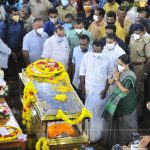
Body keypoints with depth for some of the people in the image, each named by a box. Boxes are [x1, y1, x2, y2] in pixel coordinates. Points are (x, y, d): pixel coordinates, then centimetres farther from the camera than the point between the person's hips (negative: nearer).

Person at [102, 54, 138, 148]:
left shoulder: (130, 76, -23)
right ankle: (114, 141, 36)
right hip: (116, 101, 7)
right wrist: (113, 78, -16)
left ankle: (125, 143, 25)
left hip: (126, 105, -7)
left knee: (125, 125, 8)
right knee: (115, 122, 19)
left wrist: (117, 80, -24)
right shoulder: (119, 71, -1)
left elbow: (124, 90, -27)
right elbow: (110, 82, 4)